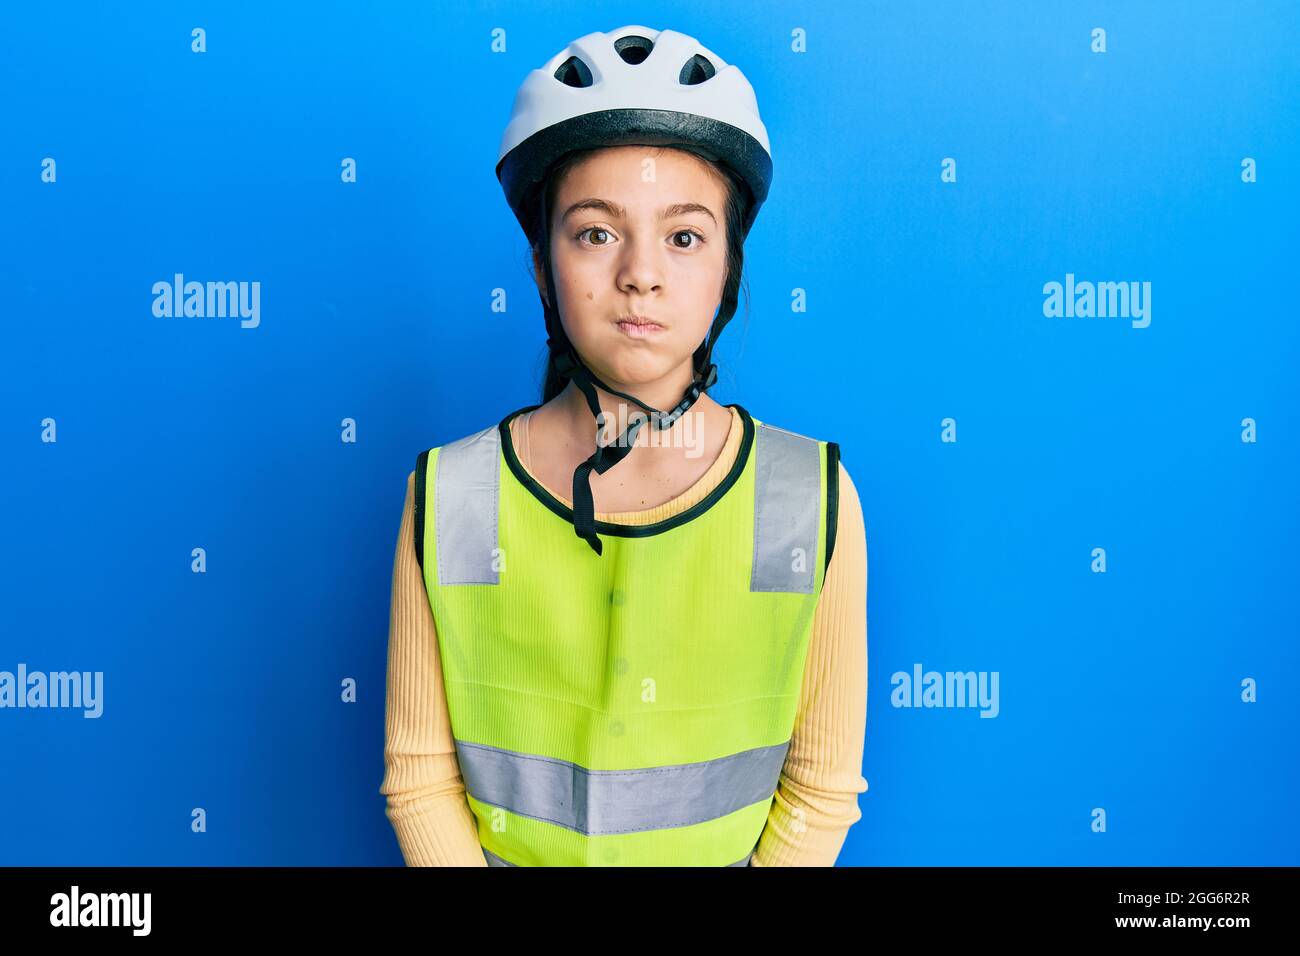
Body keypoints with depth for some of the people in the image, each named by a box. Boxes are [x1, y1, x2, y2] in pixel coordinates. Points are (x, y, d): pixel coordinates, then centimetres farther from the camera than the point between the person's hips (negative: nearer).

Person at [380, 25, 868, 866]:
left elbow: (823, 786, -10)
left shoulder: (814, 502, -17)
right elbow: (420, 774, -9)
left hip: (733, 857, 0)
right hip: (497, 855, 1)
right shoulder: (448, 498, -17)